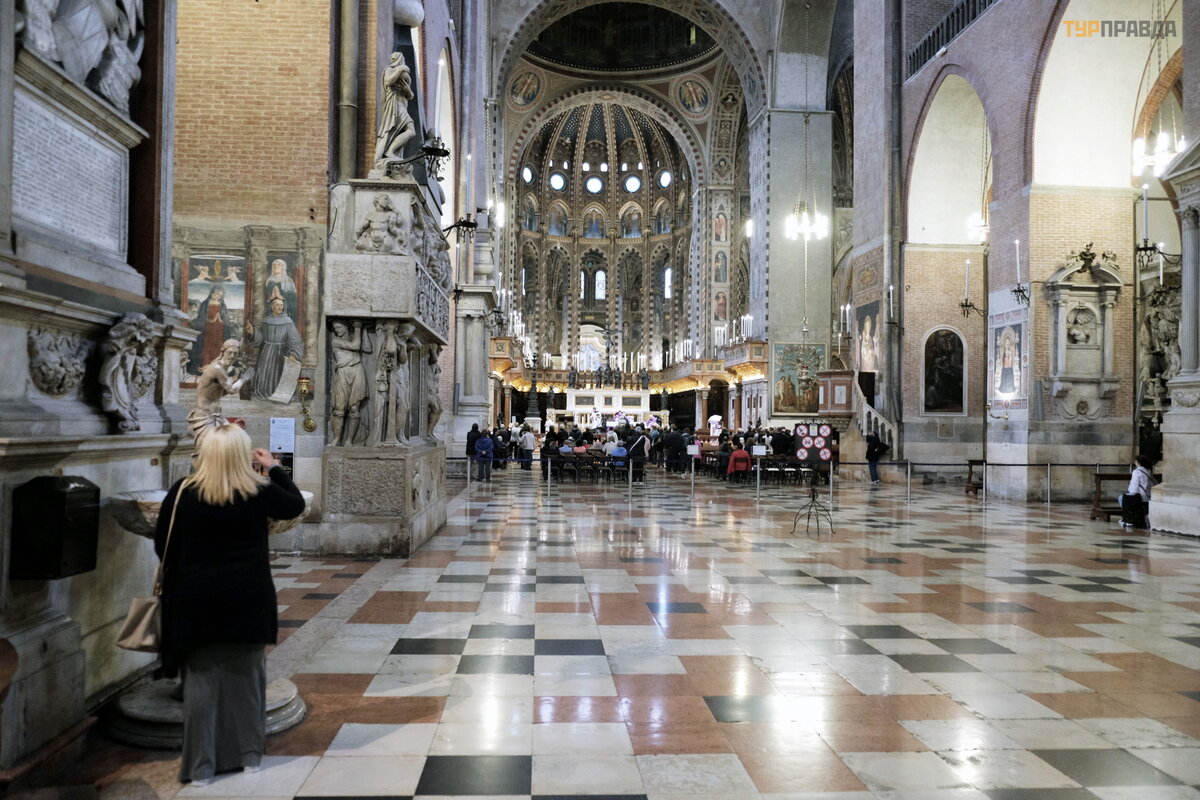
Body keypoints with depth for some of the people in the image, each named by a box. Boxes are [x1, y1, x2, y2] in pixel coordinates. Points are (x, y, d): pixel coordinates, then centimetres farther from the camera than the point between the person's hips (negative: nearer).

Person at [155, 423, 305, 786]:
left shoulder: (182, 493, -7)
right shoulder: (258, 491, -8)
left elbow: (162, 545, 1)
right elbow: (296, 505, 10)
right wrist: (274, 468, 18)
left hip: (196, 600, 0)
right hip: (248, 599, 0)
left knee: (200, 680, 9)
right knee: (246, 676, 13)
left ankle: (201, 765, 14)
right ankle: (250, 754, 23)